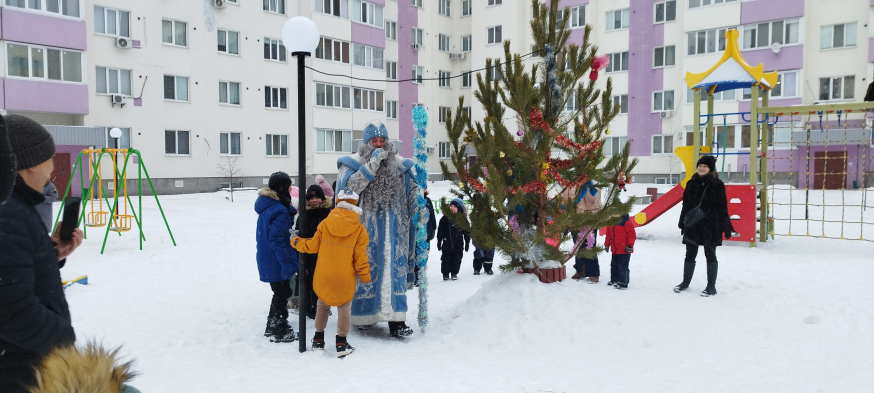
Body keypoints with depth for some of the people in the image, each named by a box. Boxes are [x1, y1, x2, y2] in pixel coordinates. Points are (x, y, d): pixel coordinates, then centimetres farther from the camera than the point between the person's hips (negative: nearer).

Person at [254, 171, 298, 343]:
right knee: (282, 295, 4)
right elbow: (277, 240, -25)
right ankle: (279, 333, 14)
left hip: (266, 259, 9)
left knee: (281, 293, 22)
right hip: (276, 262, -9)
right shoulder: (279, 211, -23)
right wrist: (286, 262, -23)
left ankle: (272, 327, 32)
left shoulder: (266, 206, 7)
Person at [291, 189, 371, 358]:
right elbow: (360, 258, -8)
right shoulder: (359, 229, -10)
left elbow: (312, 246, 0)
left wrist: (295, 241, 19)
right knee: (344, 309, 11)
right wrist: (365, 278, 4)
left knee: (323, 306, 21)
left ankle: (318, 340, 29)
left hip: (324, 276, 2)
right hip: (345, 279, -2)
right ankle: (341, 344, 11)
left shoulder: (325, 223, -6)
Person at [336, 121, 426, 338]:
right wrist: (371, 165, -16)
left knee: (393, 269, -1)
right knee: (365, 268, 3)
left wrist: (419, 208, -5)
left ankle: (396, 321, -2)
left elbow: (412, 190, 14)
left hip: (392, 228, 2)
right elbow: (350, 188, -14)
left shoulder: (400, 165, 9)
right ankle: (364, 314, 19)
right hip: (365, 228, -1)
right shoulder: (354, 163, 3)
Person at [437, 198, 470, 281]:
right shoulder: (445, 218, -2)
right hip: (447, 244, 0)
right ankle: (445, 274, 16)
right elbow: (440, 231, 3)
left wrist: (467, 243, 7)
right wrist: (439, 241, 2)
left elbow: (467, 232, 7)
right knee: (446, 259, 5)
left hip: (458, 245, 0)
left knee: (457, 260, 8)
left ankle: (454, 273, 23)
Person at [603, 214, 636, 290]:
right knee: (614, 266, 19)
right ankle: (614, 280, 33)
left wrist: (629, 245, -18)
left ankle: (623, 283, 1)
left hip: (624, 251, -8)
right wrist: (607, 245, 17)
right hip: (614, 251, 8)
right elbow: (608, 235, 18)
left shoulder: (626, 223, -15)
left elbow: (632, 235, -16)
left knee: (623, 267, -7)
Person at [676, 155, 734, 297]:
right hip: (692, 225, 4)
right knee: (690, 254, 11)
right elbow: (686, 204, 12)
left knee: (710, 254, 4)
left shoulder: (717, 185, -5)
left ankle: (711, 286, 12)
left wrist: (726, 226, -8)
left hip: (711, 225, -4)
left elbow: (723, 207, -5)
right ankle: (685, 282, 23)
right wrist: (682, 223, 12)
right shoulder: (691, 183, 8)